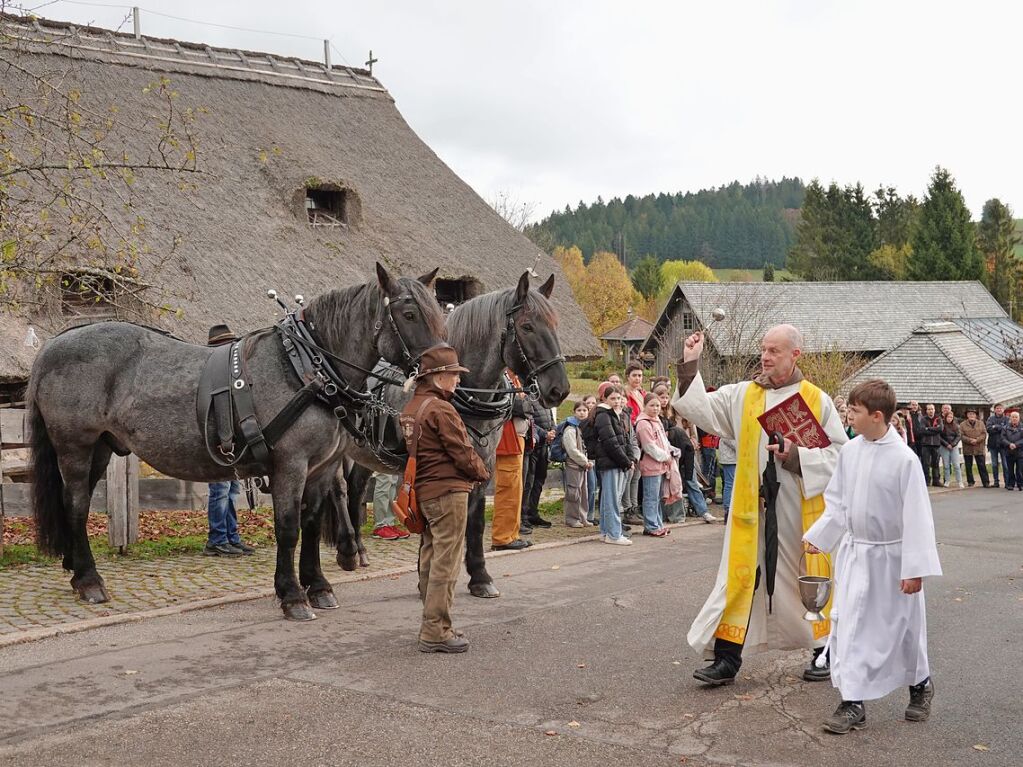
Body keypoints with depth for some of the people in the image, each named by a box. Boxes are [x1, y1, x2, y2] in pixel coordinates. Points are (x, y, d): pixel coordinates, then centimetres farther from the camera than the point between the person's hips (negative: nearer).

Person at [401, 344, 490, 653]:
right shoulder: (441, 410, -17)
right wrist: (483, 473, 4)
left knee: (430, 561, 15)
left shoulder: (409, 409, 12)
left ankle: (433, 626, 23)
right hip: (449, 492, -10)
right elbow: (463, 452, -16)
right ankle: (435, 632, -3)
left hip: (423, 493, 10)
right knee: (446, 563, -5)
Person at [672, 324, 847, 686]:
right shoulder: (742, 395, 5)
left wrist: (797, 455, -17)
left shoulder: (817, 400, -1)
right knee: (740, 578, 1)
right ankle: (727, 659, 7)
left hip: (800, 510, -2)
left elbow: (839, 452, -2)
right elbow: (701, 408, 2)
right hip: (752, 508, 2)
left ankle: (825, 651, 28)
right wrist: (690, 364, -5)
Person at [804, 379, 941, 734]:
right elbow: (837, 503, 10)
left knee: (902, 625, 11)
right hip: (855, 554, 5)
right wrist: (818, 537, 8)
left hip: (891, 557, -5)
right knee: (848, 624, 1)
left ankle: (920, 684, 37)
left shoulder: (904, 459, -19)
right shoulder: (850, 451, -3)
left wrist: (914, 568, -17)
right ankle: (853, 703, 9)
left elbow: (916, 517, -17)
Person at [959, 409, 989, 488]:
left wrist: (977, 440, -15)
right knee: (968, 466, 6)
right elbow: (961, 436, -6)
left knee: (982, 466, 0)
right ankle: (970, 482, 16)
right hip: (967, 449, 0)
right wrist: (970, 440, -18)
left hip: (979, 449, 0)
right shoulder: (962, 425, 3)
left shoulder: (980, 424, 8)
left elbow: (984, 434, 1)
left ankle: (986, 482, 4)